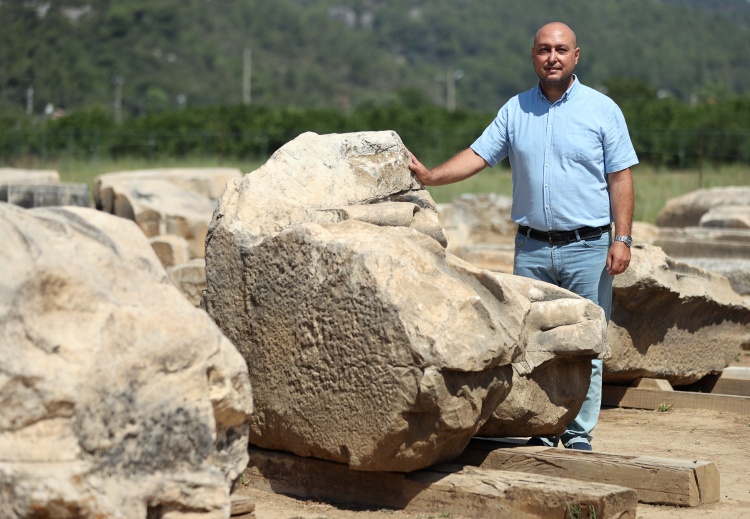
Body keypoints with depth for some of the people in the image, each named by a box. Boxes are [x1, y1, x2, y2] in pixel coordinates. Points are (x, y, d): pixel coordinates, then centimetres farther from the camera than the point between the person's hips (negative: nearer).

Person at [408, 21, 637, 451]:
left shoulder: (602, 110, 1)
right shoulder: (515, 110, 10)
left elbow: (620, 178, -1)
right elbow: (478, 156, 6)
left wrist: (622, 239, -10)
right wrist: (430, 176, -9)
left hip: (587, 248, -3)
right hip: (531, 248, 3)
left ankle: (580, 434, 6)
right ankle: (538, 431, 12)